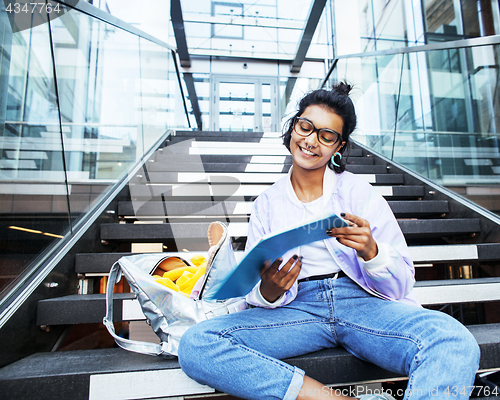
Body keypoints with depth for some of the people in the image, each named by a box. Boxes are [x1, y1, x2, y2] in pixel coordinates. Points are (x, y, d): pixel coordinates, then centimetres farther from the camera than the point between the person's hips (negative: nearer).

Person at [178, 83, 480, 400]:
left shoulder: (360, 193, 7)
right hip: (297, 310, 2)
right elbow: (254, 293, 8)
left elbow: (402, 284, 4)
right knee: (196, 344, -23)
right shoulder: (267, 203, 10)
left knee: (456, 344, -30)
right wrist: (268, 293, -17)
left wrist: (370, 252, -18)